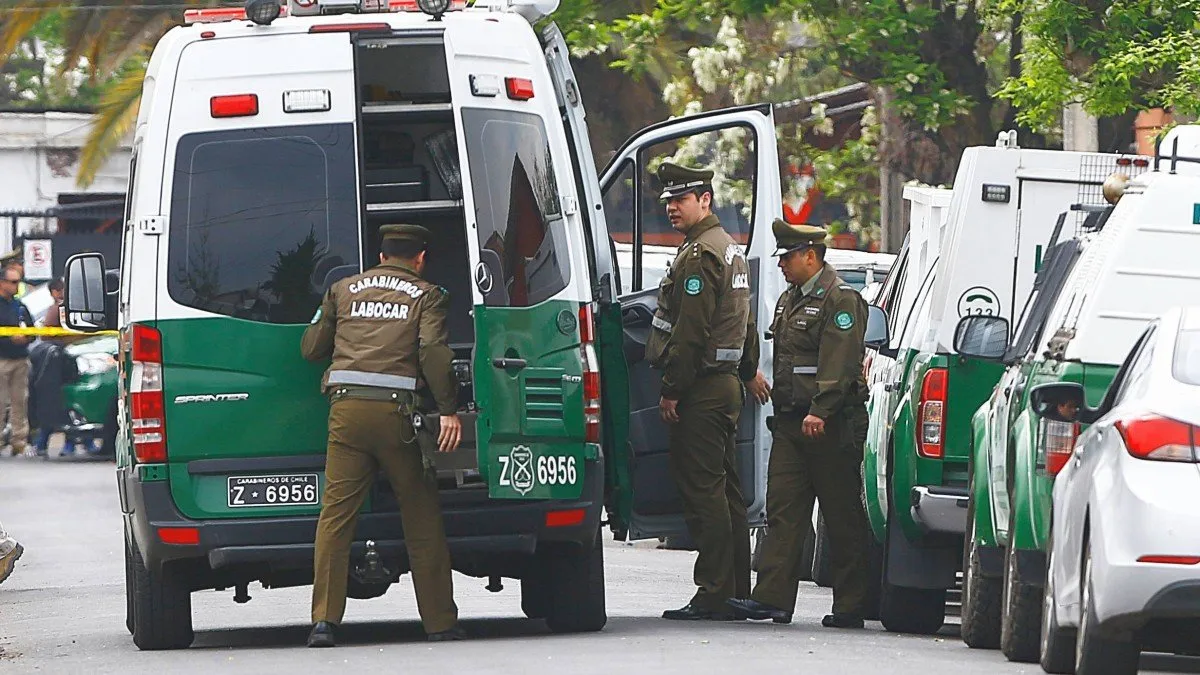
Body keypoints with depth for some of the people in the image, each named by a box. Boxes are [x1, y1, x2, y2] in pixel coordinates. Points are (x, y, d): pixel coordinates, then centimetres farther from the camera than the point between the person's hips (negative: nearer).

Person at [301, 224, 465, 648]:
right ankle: (440, 622, 10)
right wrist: (449, 410, -9)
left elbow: (311, 348, 19)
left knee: (335, 515, 0)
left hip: (347, 409, 2)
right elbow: (433, 350, -7)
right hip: (396, 410, -2)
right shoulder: (425, 296, 9)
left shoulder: (344, 290, 18)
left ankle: (324, 619, -11)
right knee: (422, 517, 8)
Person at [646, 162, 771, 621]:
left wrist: (672, 390, -17)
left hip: (702, 389, -11)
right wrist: (750, 370, 41)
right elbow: (744, 318, 30)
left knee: (702, 488, -10)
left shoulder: (699, 255, -15)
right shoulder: (729, 249, 18)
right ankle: (736, 593, 15)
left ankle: (714, 596, -12)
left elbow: (692, 331, -20)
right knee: (725, 489, 12)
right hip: (728, 383, 11)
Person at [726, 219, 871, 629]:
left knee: (842, 518, -2)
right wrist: (784, 405, 19)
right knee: (783, 510, 0)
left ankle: (851, 606, 3)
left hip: (829, 426, -9)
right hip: (790, 423, 9)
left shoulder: (841, 301, -10)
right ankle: (773, 597, -4)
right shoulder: (790, 299, 19)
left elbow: (839, 364, -19)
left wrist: (819, 411, -26)